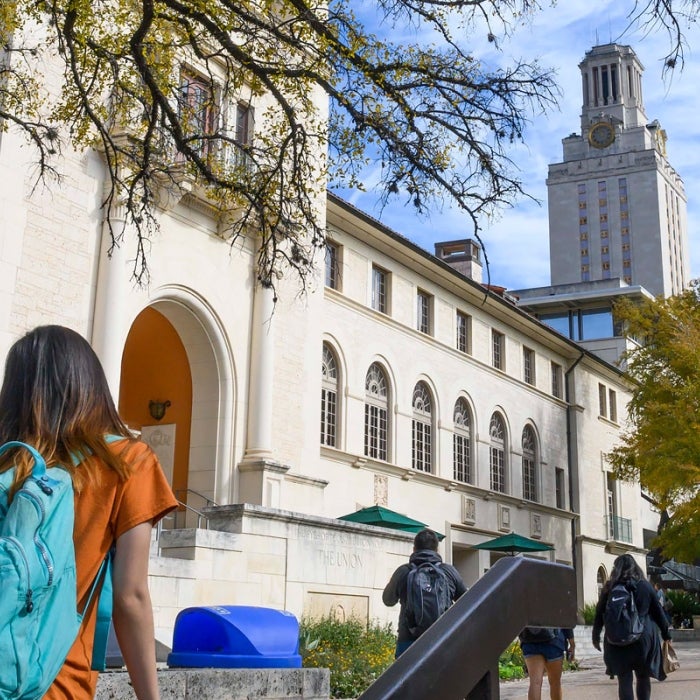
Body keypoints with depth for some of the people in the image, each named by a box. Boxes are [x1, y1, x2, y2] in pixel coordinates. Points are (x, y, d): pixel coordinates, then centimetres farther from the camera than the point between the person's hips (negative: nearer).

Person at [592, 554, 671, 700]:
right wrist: (666, 634, 15)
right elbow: (658, 612, 7)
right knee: (643, 677, 13)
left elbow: (600, 613, 3)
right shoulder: (645, 585, 3)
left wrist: (596, 636, 12)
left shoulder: (610, 588, 2)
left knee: (624, 679, 3)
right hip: (644, 638, 1)